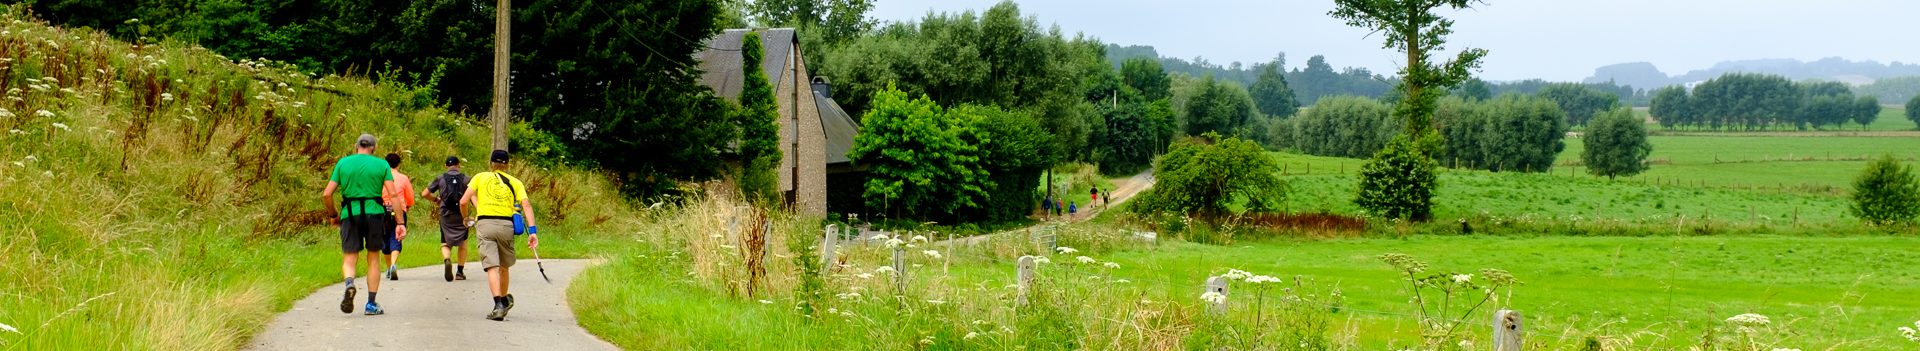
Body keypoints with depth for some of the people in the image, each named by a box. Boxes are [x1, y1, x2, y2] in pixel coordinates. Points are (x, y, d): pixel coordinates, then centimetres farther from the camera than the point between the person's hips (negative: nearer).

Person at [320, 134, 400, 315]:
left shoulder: (343, 163, 8)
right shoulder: (381, 165, 6)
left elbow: (326, 194, 3)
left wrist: (333, 215, 17)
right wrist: (400, 222, -3)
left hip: (349, 215, 0)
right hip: (374, 213, 0)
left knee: (349, 258, 5)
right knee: (373, 258, 12)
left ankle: (349, 282, -28)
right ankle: (372, 304, 12)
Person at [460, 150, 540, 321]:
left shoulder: (480, 177, 12)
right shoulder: (515, 182, 14)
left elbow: (464, 201, 4)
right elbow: (526, 204, 0)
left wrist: (466, 219, 22)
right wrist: (532, 231, -4)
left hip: (485, 224, -2)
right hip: (506, 225, 2)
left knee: (492, 267, -8)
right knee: (504, 267, 20)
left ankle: (498, 305, -22)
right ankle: (504, 300, 36)